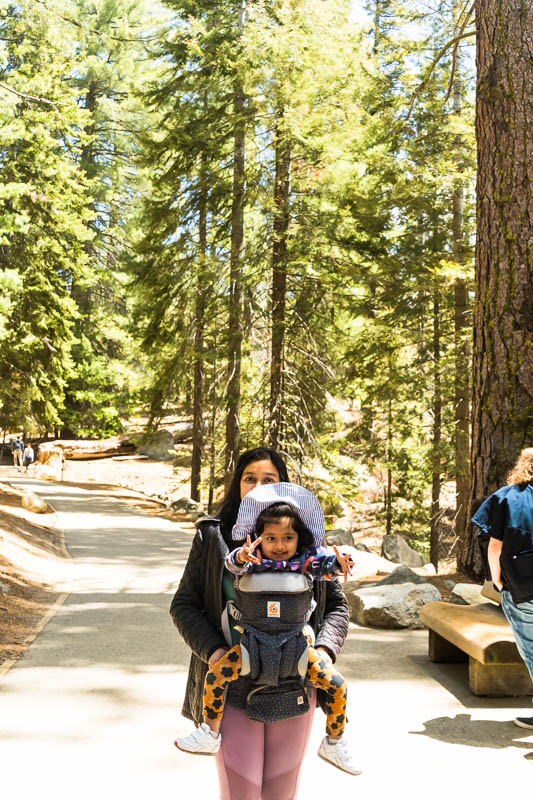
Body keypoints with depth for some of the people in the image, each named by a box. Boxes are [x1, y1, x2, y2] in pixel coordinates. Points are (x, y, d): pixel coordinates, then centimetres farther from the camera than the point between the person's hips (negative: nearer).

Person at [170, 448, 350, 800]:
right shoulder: (213, 536, 1)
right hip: (234, 687, -1)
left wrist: (325, 650, -9)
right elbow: (184, 605, 2)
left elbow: (337, 604, 8)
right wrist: (212, 651, -14)